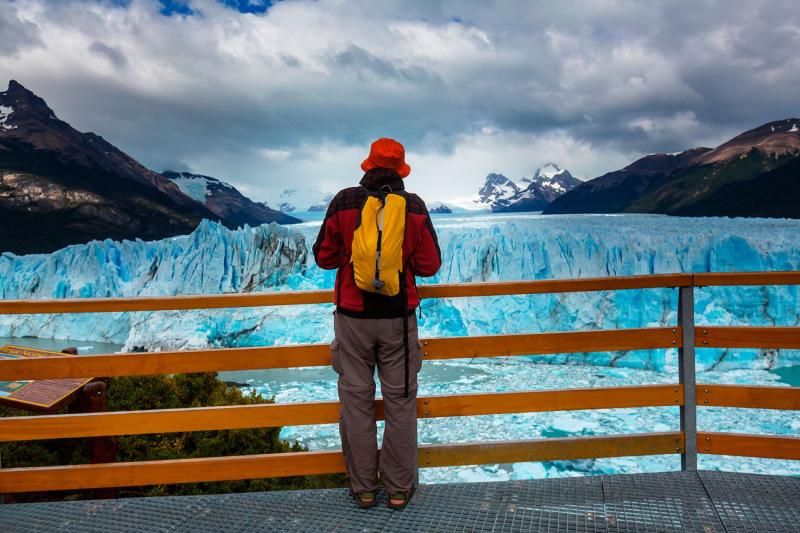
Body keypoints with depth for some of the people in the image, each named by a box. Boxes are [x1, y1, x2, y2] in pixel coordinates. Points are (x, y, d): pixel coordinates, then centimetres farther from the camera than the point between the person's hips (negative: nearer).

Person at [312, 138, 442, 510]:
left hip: (353, 317, 0)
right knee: (400, 402, 10)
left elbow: (324, 258, 1)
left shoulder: (344, 202, -5)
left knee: (356, 401, 10)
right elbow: (429, 265, -4)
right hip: (397, 318, 0)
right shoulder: (414, 207, -5)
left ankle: (363, 488, 20)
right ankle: (399, 488, 20)